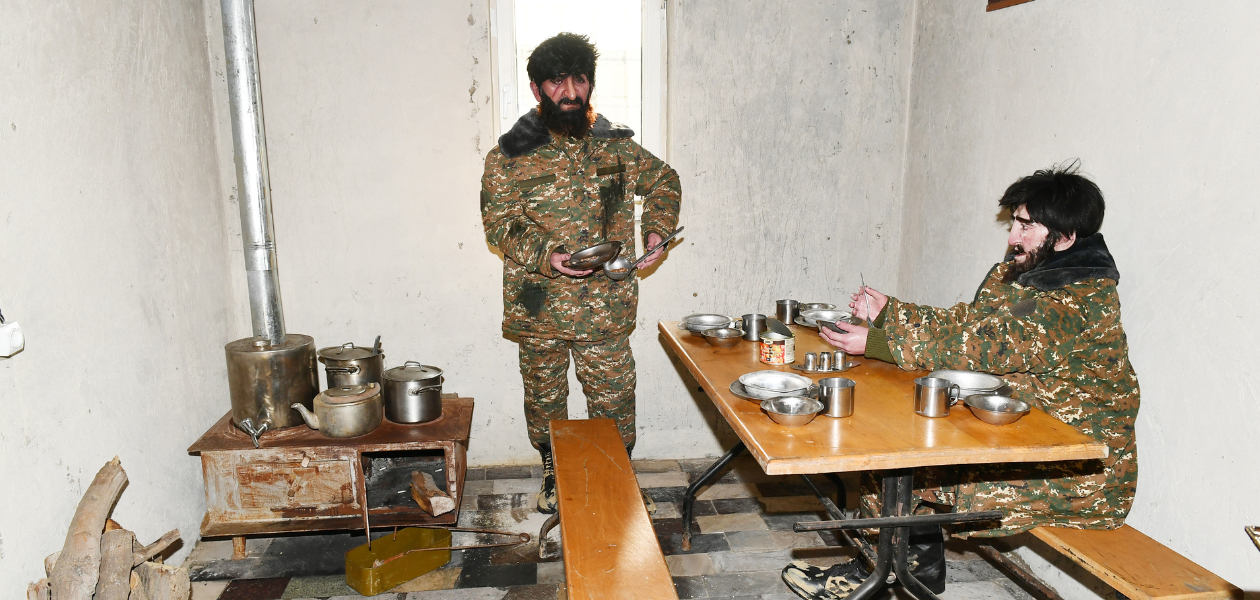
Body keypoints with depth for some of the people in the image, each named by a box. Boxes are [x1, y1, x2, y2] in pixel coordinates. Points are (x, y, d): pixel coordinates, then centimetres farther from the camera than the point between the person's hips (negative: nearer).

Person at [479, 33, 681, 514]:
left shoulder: (616, 145, 3)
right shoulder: (511, 155, -3)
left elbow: (664, 181, 18)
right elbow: (498, 223, -5)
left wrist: (657, 231, 3)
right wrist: (543, 255, -22)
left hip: (606, 309, 1)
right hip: (540, 309, 0)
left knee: (614, 401, 8)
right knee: (544, 399, 17)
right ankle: (554, 475, 41)